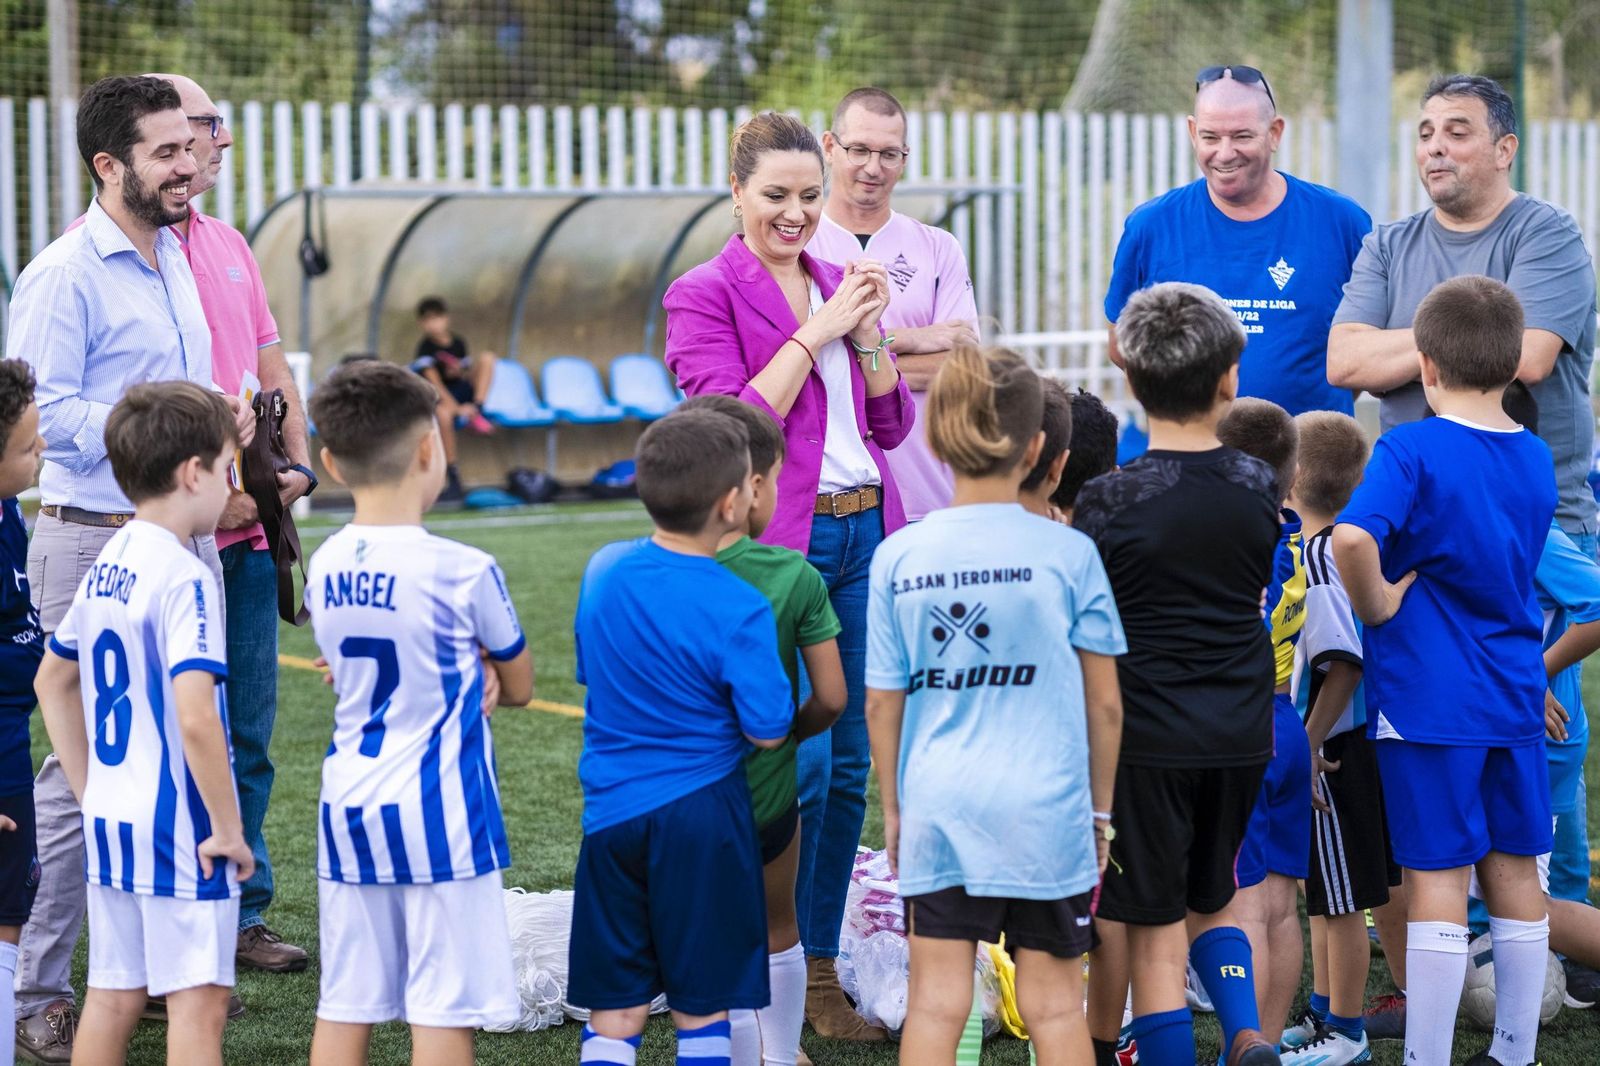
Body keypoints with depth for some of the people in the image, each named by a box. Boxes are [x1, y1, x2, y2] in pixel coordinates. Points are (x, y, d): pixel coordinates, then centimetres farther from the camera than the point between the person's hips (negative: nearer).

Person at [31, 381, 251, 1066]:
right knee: (198, 1002, -3)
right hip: (181, 829, -8)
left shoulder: (106, 567, 8)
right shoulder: (183, 578, -18)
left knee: (112, 995, 14)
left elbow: (52, 681, 20)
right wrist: (228, 827, -17)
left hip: (110, 823, 8)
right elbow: (196, 717, -27)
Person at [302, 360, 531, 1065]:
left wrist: (467, 678, 2)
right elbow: (520, 686, 2)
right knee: (443, 1008, -1)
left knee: (344, 1005, 9)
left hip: (347, 808, 6)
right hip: (439, 816, -5)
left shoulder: (324, 569, 3)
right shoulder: (464, 572, -12)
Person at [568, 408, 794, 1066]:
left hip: (612, 809, 4)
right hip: (699, 814, -4)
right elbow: (767, 731, -10)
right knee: (702, 1008, 8)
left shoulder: (602, 570, 0)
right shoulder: (739, 611, -17)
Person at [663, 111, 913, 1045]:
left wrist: (866, 333, -4)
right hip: (774, 546, -6)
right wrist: (817, 330, -14)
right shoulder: (705, 295, -4)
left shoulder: (840, 284, 14)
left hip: (863, 536, 6)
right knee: (799, 762, -10)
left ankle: (822, 972, 17)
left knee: (850, 764, 8)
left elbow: (893, 423, 12)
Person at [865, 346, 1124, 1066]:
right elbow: (1104, 703, 1)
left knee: (935, 1006, 5)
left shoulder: (898, 556, -1)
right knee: (1053, 1005, 8)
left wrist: (893, 809, 16)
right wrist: (1099, 810, 13)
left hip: (939, 810, 1)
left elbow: (882, 704, 3)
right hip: (1045, 811, -1)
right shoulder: (1069, 553, -4)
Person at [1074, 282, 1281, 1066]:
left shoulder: (1108, 503, -13)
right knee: (1211, 903, 22)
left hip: (1146, 737, -4)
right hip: (1241, 736, 4)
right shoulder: (1260, 487, 0)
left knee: (1156, 931, 4)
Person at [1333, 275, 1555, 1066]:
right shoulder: (1537, 460, 7)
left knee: (1438, 880, -2)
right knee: (1514, 874, 12)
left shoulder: (1411, 451, -13)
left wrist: (1374, 607, -15)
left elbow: (1352, 536, -29)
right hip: (1513, 696, 6)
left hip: (1428, 700, -5)